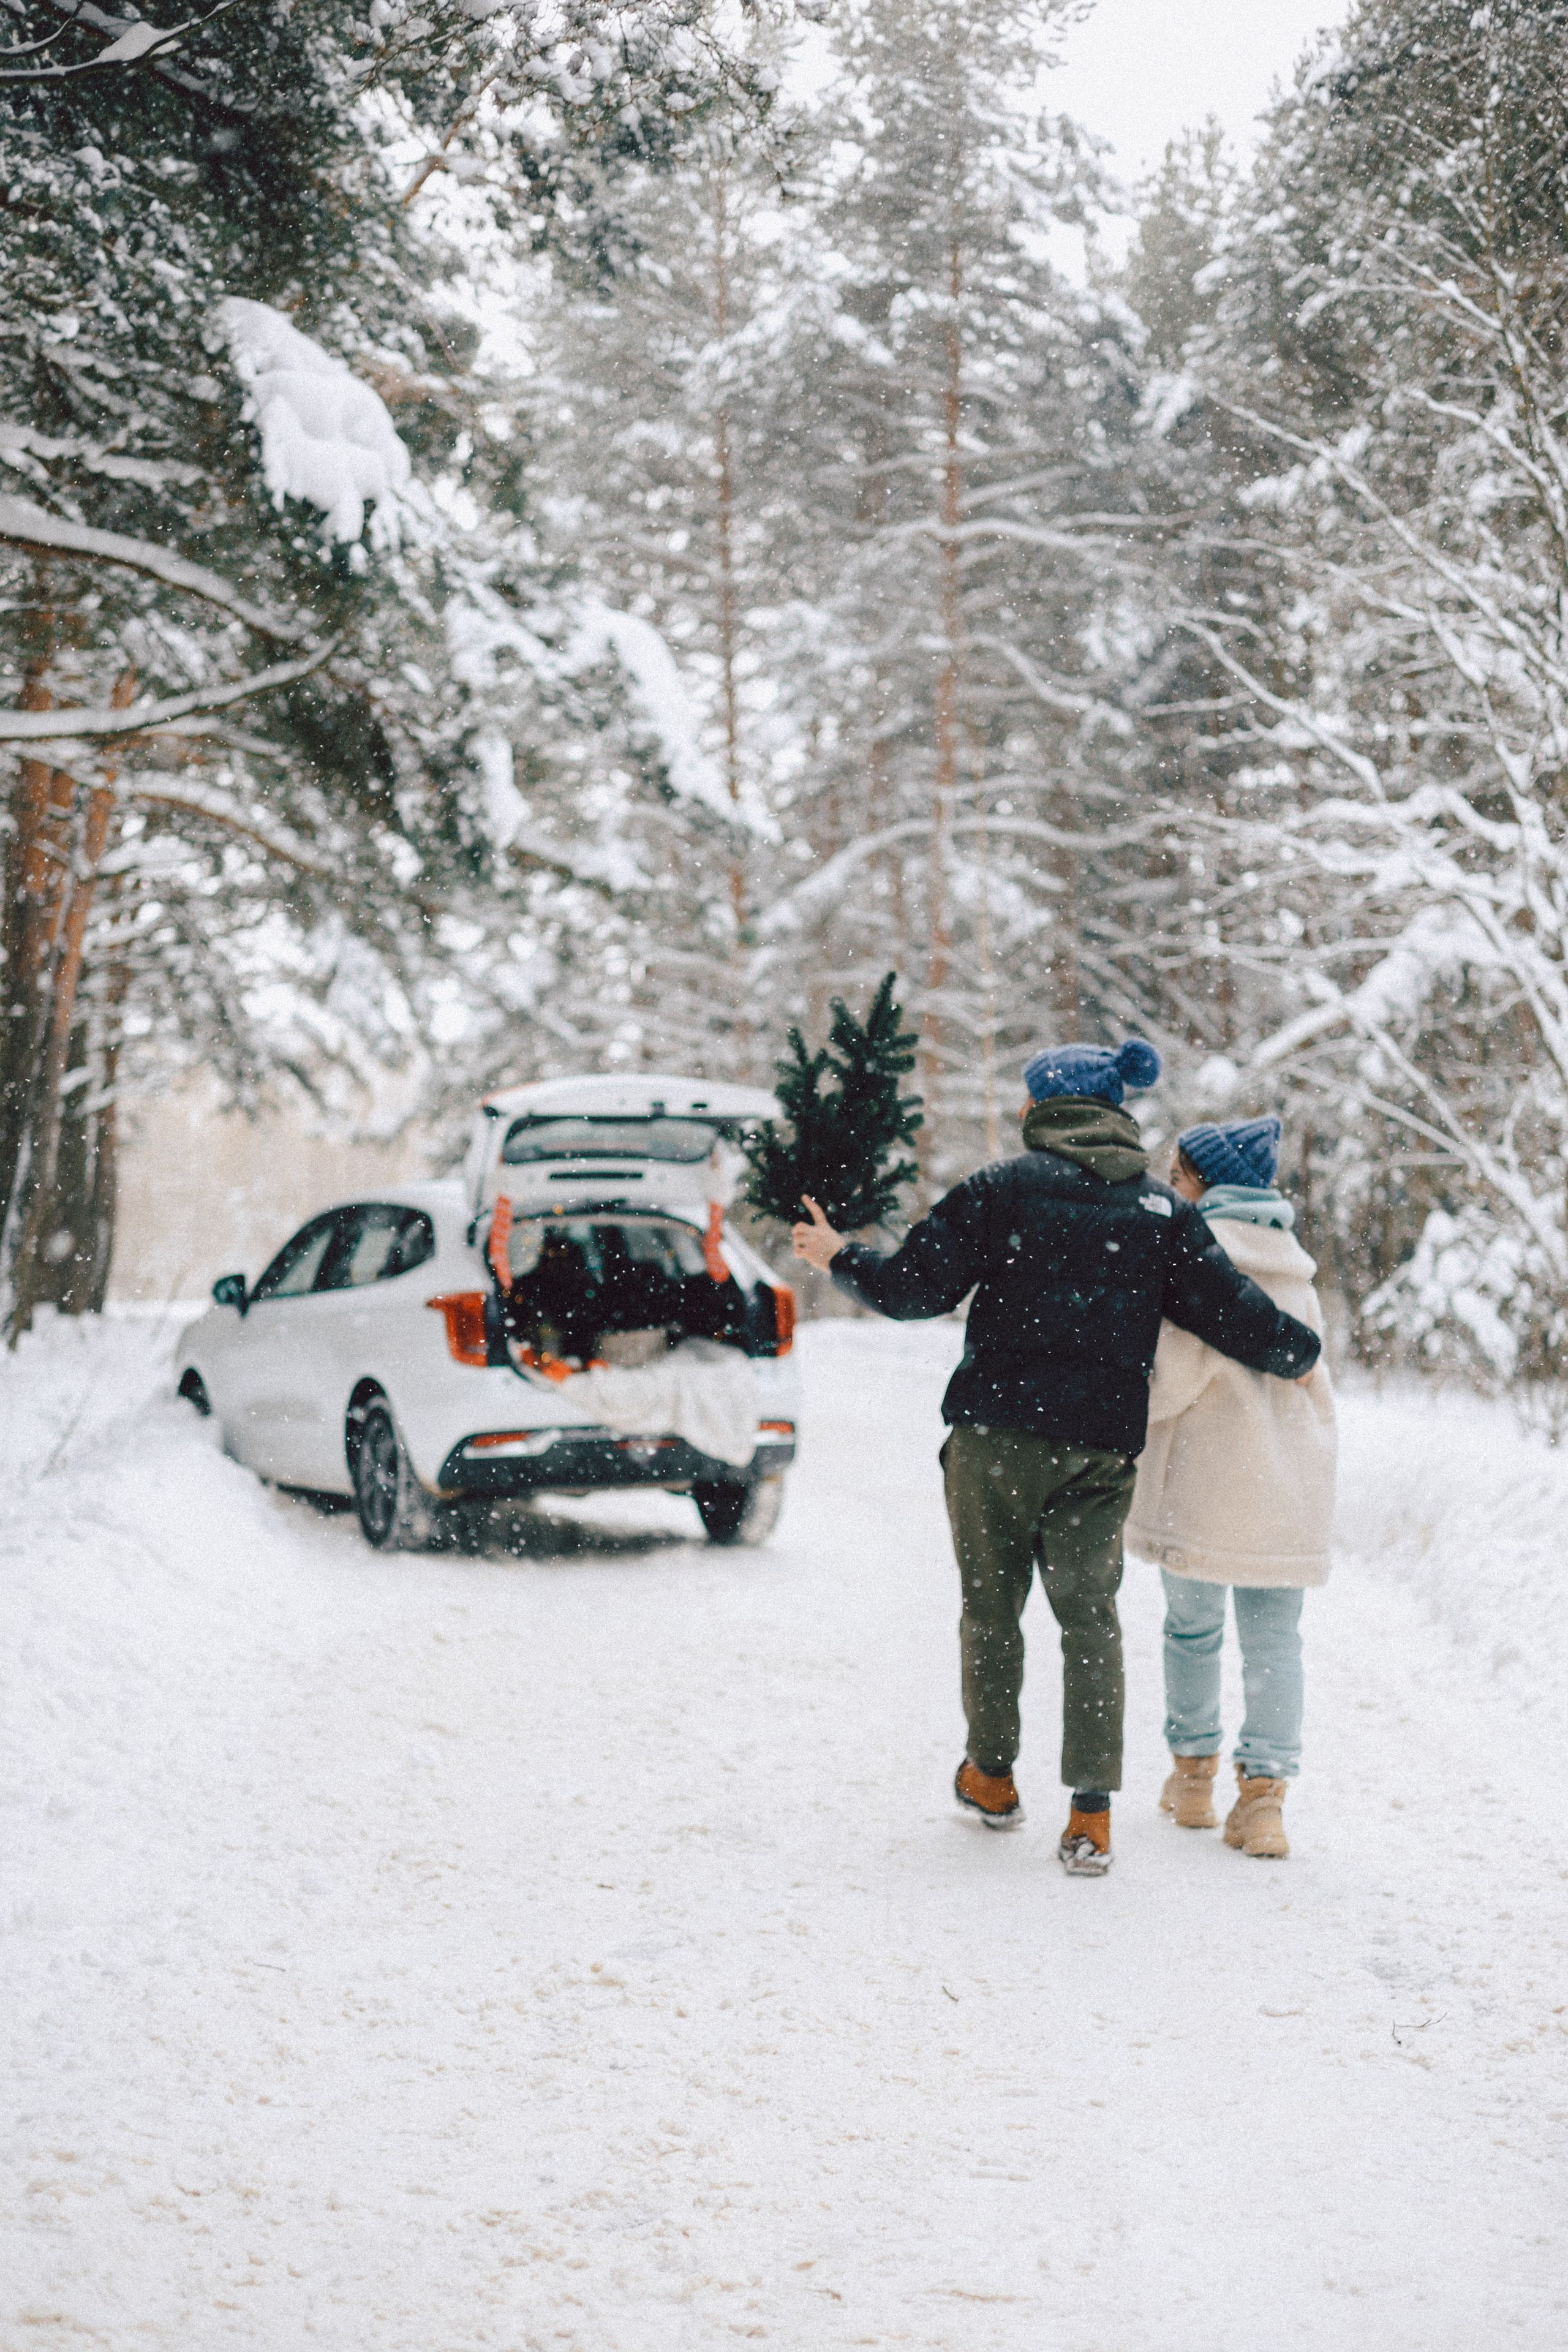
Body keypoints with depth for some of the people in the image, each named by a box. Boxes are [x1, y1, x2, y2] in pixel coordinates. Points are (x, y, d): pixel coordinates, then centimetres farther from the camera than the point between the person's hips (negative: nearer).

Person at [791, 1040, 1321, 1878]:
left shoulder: (1003, 1187, -4)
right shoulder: (1163, 1210, 3)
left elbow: (918, 1285, -4)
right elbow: (1231, 1311, 1)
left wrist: (842, 1260, 14)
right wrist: (1296, 1353, 20)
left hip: (995, 1437, -2)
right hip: (1100, 1449, 2)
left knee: (991, 1606, 13)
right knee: (1090, 1615, 6)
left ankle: (992, 1776, 27)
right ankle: (1092, 1815, -2)